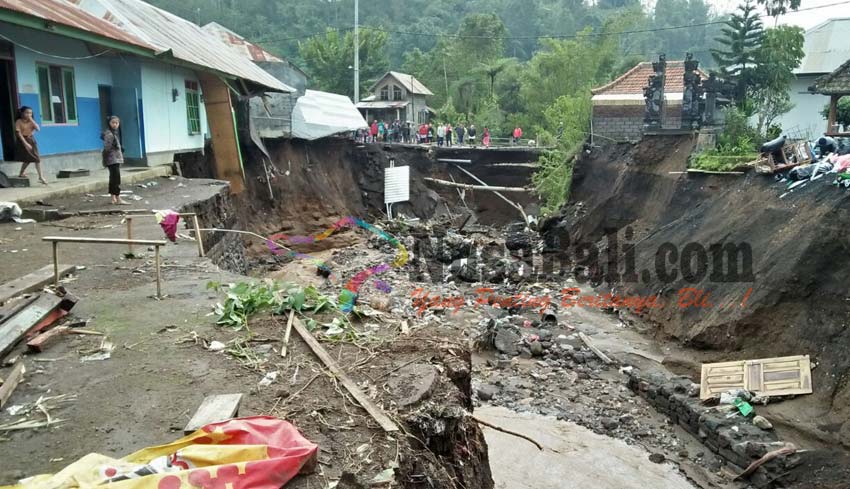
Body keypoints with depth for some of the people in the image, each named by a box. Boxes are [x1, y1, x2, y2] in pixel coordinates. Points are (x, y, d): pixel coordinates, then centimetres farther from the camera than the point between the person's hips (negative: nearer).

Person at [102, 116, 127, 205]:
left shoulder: (114, 133, 16)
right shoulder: (109, 134, -15)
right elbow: (106, 147, -20)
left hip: (116, 159, 10)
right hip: (112, 160, -10)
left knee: (113, 179, 12)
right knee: (116, 179, -12)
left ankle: (113, 199, 18)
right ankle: (118, 199, -12)